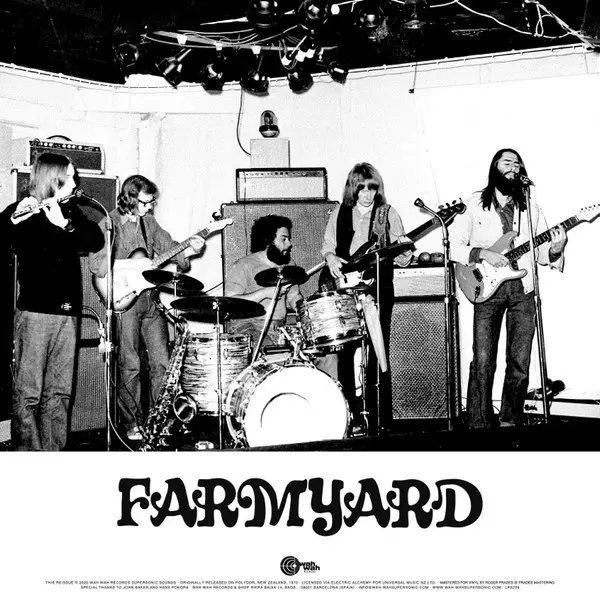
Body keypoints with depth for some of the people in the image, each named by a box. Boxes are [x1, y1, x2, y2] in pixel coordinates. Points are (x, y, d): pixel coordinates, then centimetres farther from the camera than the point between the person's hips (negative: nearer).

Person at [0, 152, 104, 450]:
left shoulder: (70, 211, 15)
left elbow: (97, 240, 0)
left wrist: (65, 224, -16)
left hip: (68, 312, 5)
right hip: (34, 311, -5)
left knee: (60, 392, 7)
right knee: (28, 394, -5)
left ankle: (54, 452, 13)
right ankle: (27, 452, 1)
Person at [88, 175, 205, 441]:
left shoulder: (149, 222, 13)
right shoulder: (108, 224, -6)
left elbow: (169, 247, 11)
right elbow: (96, 263, -16)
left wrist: (187, 250, -9)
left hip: (151, 299, 6)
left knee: (161, 361, 4)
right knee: (130, 365, -2)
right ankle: (132, 424, 10)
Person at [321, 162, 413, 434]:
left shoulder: (388, 213, 4)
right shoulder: (340, 213, 11)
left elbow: (401, 257, 2)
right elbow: (327, 244, 16)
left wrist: (405, 253, -22)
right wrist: (331, 258, -6)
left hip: (378, 288, -3)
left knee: (377, 353, -3)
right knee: (345, 351, 4)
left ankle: (380, 417, 4)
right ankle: (350, 414, 15)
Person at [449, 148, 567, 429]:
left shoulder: (530, 208, 11)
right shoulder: (473, 205, 2)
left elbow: (540, 253, 12)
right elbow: (454, 247, -1)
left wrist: (554, 251, -10)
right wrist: (483, 253, -16)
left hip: (523, 290, 3)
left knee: (520, 363, 2)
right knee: (483, 363, -8)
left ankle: (510, 421, 16)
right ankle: (480, 423, 1)